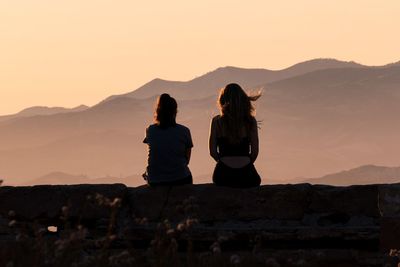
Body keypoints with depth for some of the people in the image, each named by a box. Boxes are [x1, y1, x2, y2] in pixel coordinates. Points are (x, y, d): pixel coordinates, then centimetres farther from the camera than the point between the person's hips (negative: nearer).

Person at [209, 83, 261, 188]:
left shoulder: (217, 121, -2)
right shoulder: (250, 121, -1)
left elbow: (213, 152, 1)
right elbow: (255, 152, 1)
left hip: (224, 174, 0)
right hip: (245, 174, 0)